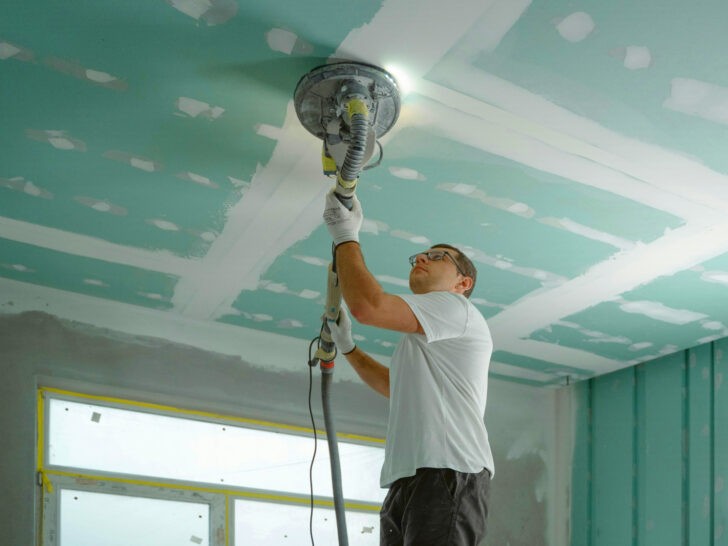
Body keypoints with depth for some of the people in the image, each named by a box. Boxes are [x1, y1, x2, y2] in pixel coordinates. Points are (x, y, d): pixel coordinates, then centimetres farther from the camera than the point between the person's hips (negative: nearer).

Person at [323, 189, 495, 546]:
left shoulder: (455, 307, 2)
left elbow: (367, 305, -11)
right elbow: (395, 387, 52)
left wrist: (346, 236, 2)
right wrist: (347, 346, 45)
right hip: (407, 482, 10)